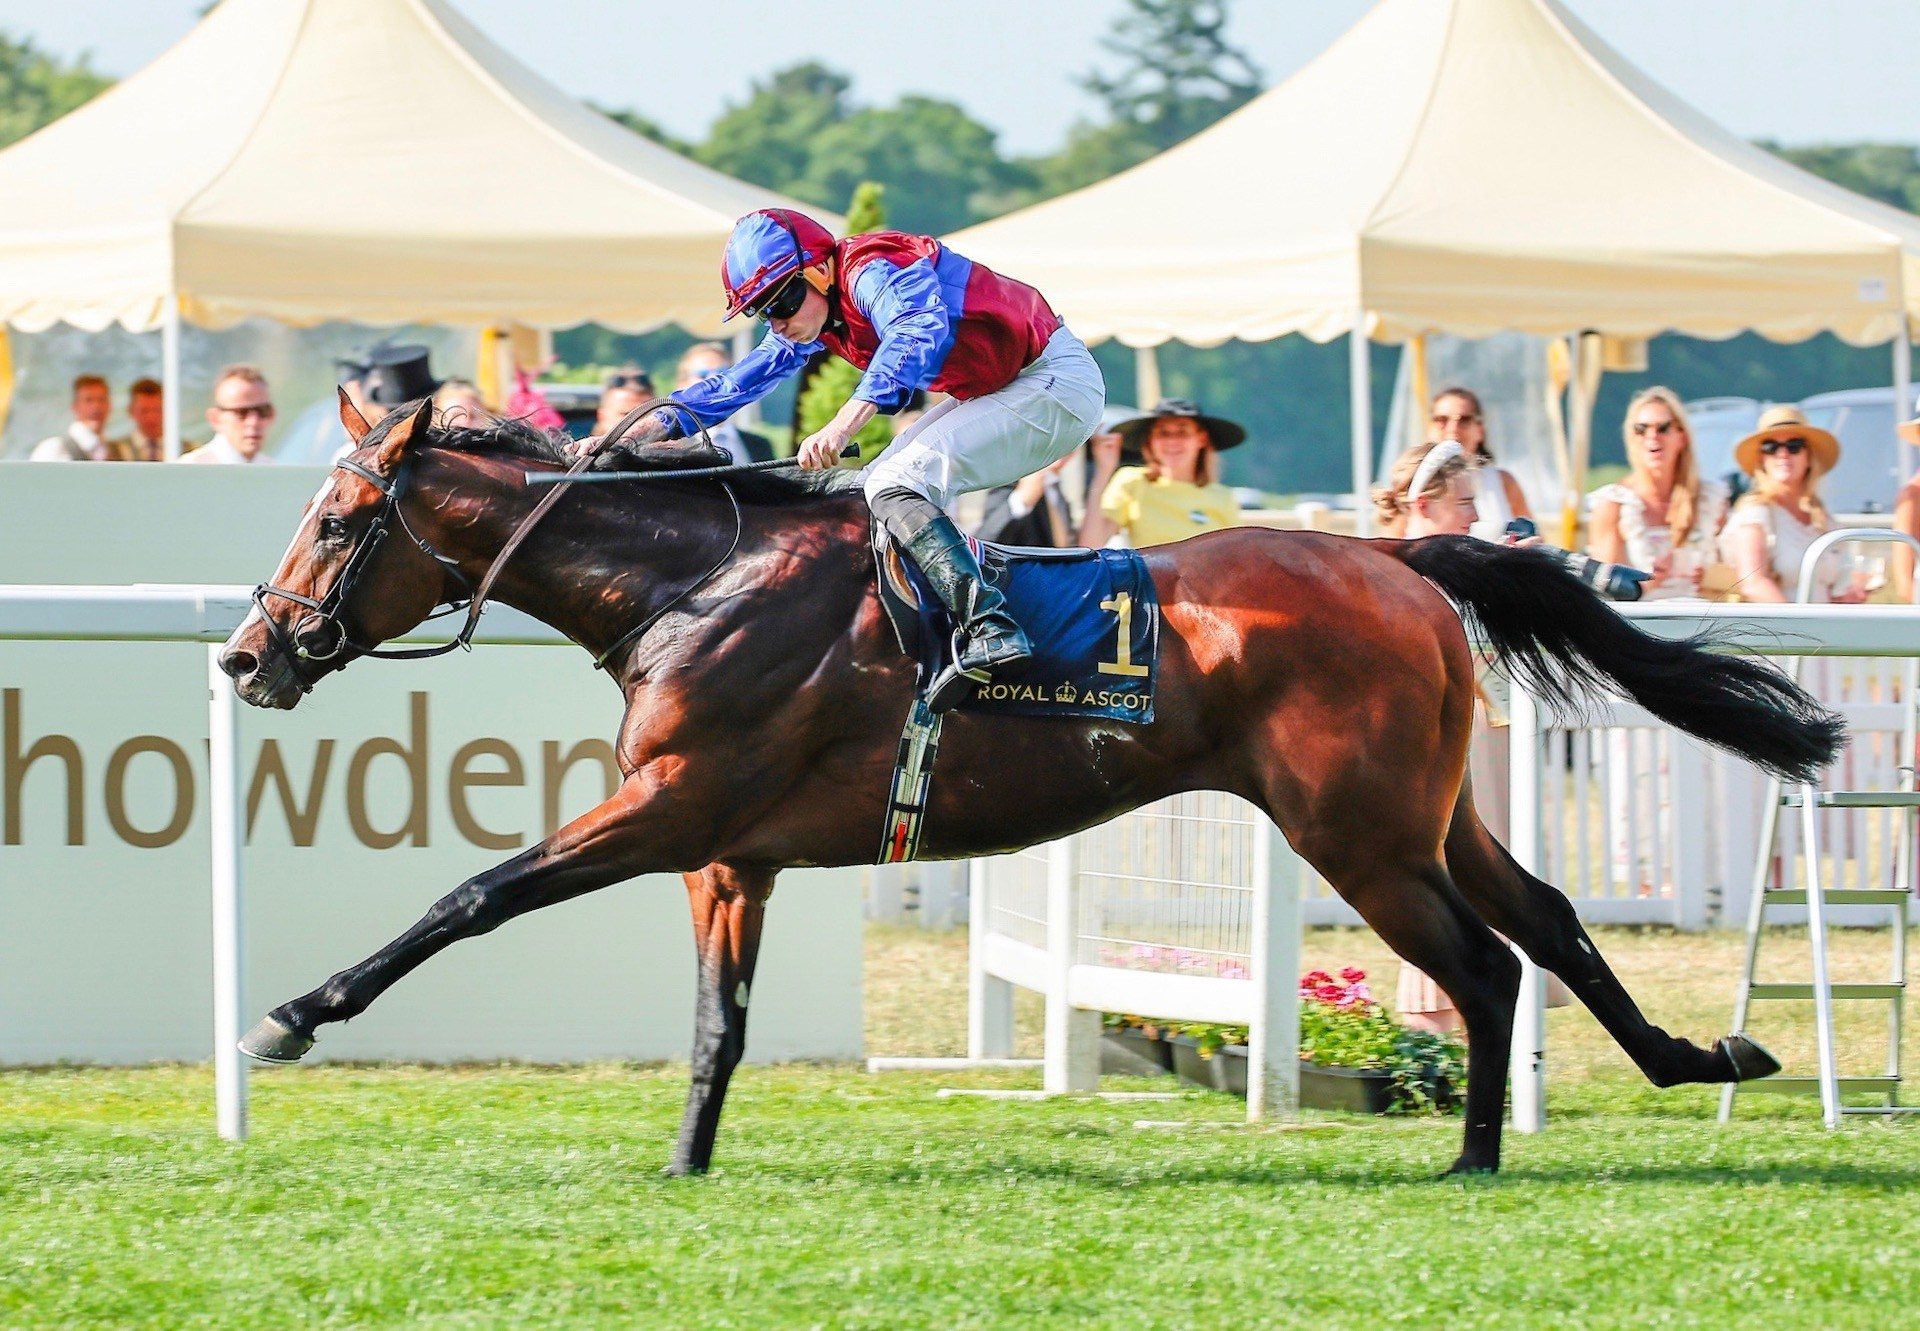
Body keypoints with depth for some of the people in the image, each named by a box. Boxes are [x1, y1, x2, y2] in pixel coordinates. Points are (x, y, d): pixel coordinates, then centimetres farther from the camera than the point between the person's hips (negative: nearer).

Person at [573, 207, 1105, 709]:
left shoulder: (873, 274, -22)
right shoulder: (810, 320, 8)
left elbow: (921, 329, -42)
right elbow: (740, 381, 13)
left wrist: (842, 426, -51)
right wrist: (634, 436, 4)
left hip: (1056, 382, -10)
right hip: (1000, 389, 10)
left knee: (895, 484, -21)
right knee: (883, 483, 13)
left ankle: (990, 630, -33)